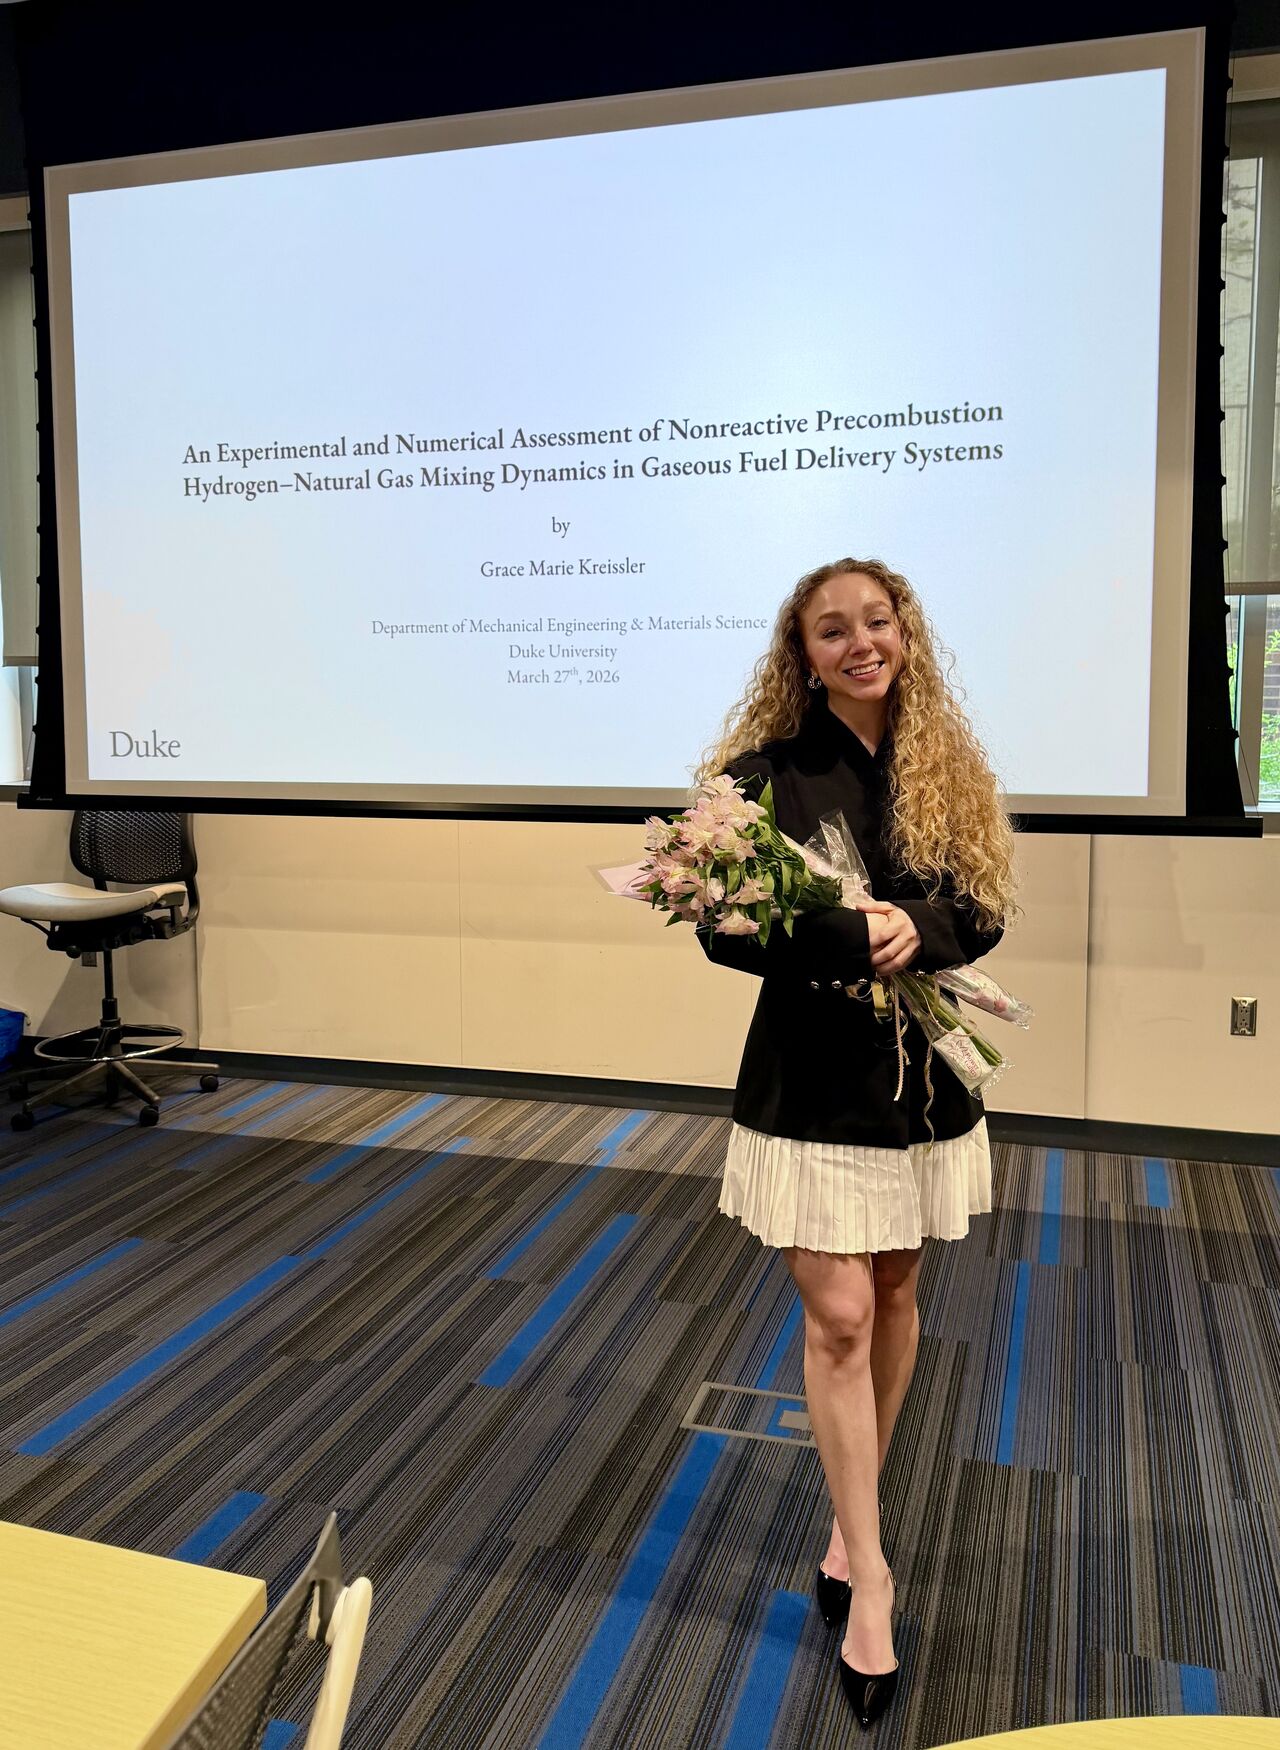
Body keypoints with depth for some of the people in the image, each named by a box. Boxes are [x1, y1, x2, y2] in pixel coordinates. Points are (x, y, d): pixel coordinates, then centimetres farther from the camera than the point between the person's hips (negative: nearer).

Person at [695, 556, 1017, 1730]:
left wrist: (916, 930, -21)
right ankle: (869, 1571, 14)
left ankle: (852, 1525, 35)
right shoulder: (764, 770, -8)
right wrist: (844, 939, -25)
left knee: (894, 1299, 15)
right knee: (837, 1317, -2)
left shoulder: (948, 772, 3)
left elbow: (986, 912, 1)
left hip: (924, 1073, 4)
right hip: (813, 1078, -4)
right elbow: (725, 928, -10)